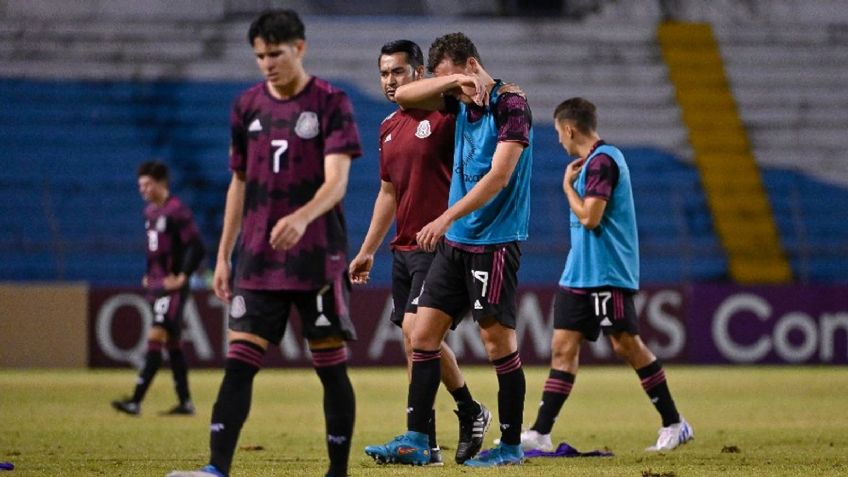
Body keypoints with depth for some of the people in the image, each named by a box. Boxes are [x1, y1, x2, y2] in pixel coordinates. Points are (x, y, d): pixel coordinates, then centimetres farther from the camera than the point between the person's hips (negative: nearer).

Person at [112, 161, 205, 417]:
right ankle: (185, 402, 16)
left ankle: (136, 401, -20)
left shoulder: (176, 210, -14)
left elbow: (197, 247, -18)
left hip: (172, 288, -9)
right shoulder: (150, 211, 13)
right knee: (171, 343, 11)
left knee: (155, 337, -14)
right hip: (156, 286, 9)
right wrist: (150, 276, 16)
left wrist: (182, 278, -17)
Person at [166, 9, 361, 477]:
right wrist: (223, 255, 13)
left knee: (331, 365, 1)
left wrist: (302, 217, -35)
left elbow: (336, 182, -15)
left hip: (318, 258, -4)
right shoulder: (247, 106, 9)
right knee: (239, 360, -7)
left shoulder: (331, 103, -5)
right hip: (258, 260, 4)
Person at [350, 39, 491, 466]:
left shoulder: (445, 116, -7)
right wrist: (368, 251, 24)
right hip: (403, 249, 7)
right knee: (417, 344, 6)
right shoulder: (388, 128, 16)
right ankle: (427, 444, 8)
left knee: (415, 328, -19)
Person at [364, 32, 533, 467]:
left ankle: (511, 445, 6)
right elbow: (404, 97, 6)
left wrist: (446, 218, -25)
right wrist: (453, 82, -9)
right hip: (454, 243, 8)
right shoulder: (461, 103, 11)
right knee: (423, 334, 2)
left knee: (497, 340, -4)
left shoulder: (511, 105, -11)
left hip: (494, 242, -8)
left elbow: (499, 175, -20)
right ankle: (415, 441, 2)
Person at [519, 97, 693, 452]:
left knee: (626, 344, -6)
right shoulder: (592, 160, 17)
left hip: (607, 274, -10)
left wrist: (568, 185, -8)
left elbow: (590, 217, -19)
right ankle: (540, 434, 0)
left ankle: (674, 424, 4)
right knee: (563, 347, 4)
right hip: (580, 274, 10)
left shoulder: (602, 160, -14)